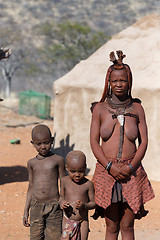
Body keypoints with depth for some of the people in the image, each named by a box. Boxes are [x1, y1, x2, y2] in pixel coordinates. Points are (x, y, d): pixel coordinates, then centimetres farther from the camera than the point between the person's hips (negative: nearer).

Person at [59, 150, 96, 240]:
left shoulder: (88, 184, -9)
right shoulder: (65, 181, -1)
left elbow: (93, 202, -4)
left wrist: (84, 205, -24)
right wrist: (62, 203, -10)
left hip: (83, 222, -1)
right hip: (68, 220, 1)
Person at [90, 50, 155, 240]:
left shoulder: (136, 108, 6)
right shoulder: (100, 108, 4)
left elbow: (143, 142, 4)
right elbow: (94, 142, 2)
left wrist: (130, 167, -10)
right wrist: (110, 167, -11)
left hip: (132, 172, 0)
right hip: (106, 172, 0)